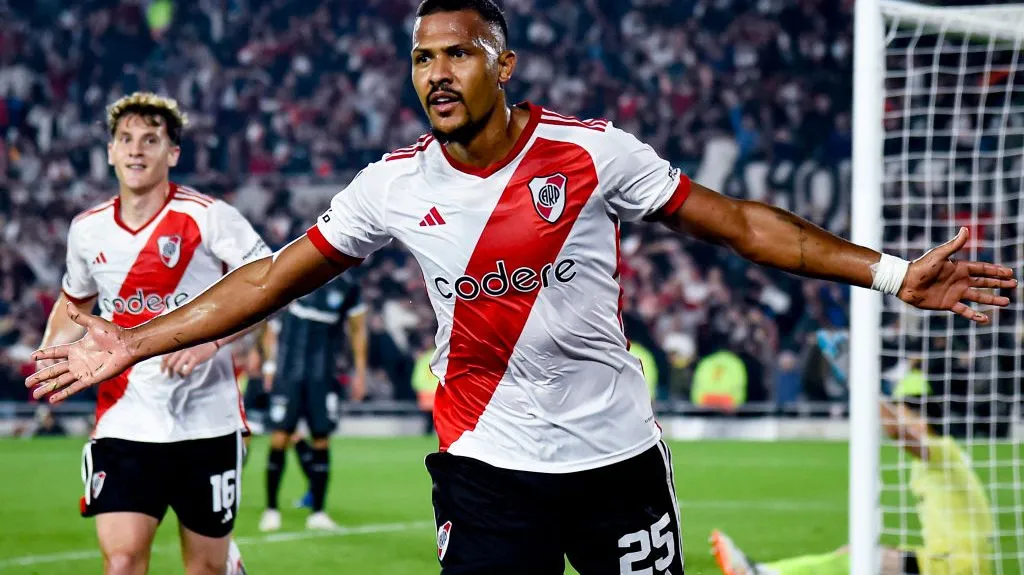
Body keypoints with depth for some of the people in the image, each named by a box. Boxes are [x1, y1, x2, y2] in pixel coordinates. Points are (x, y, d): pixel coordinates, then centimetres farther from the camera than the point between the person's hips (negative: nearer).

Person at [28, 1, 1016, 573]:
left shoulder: (593, 153, -6)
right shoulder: (394, 186, -1)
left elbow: (737, 223, -1)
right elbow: (272, 278, 8)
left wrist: (893, 274, -5)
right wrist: (131, 344, 5)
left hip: (617, 453, 0)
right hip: (487, 467, 1)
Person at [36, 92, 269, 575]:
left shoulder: (207, 217, -8)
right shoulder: (88, 230, 5)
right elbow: (75, 303, 24)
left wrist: (210, 339, -23)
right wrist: (48, 356, 5)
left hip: (206, 420, -2)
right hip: (124, 421, 2)